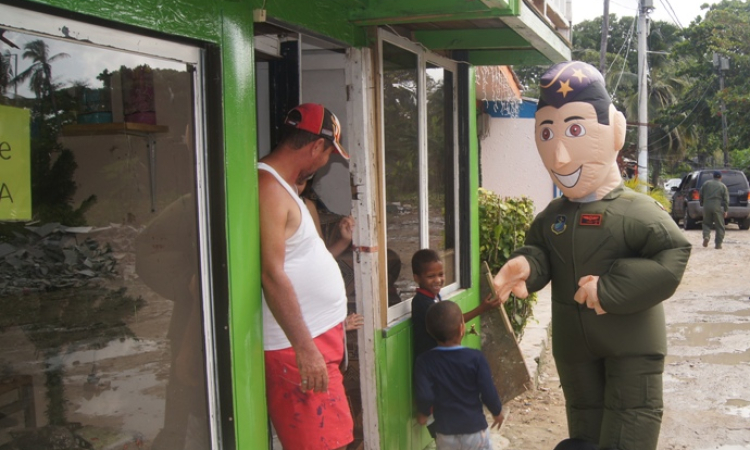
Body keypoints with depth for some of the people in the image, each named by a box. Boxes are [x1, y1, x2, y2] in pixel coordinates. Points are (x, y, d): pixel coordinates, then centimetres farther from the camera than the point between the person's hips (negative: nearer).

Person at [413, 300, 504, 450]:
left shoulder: (425, 361, -12)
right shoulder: (475, 358, -13)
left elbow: (425, 396, -19)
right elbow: (488, 393, -11)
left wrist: (423, 413, 2)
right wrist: (497, 412, 9)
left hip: (445, 433, 1)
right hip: (475, 429, -1)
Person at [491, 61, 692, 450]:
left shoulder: (636, 211, -17)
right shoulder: (553, 215, 2)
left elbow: (671, 258, -23)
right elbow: (539, 250, 10)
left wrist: (611, 289, -26)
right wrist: (525, 265, -15)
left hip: (631, 345, -5)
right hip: (573, 345, 6)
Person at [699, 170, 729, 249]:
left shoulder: (706, 184, 8)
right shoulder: (723, 186, 3)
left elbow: (701, 195, 9)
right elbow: (726, 200, 1)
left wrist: (702, 204, 20)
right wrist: (726, 210, 5)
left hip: (707, 206, 2)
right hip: (718, 207, -2)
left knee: (706, 223, 16)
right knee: (720, 226, 6)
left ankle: (706, 236, -10)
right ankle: (718, 244, 3)